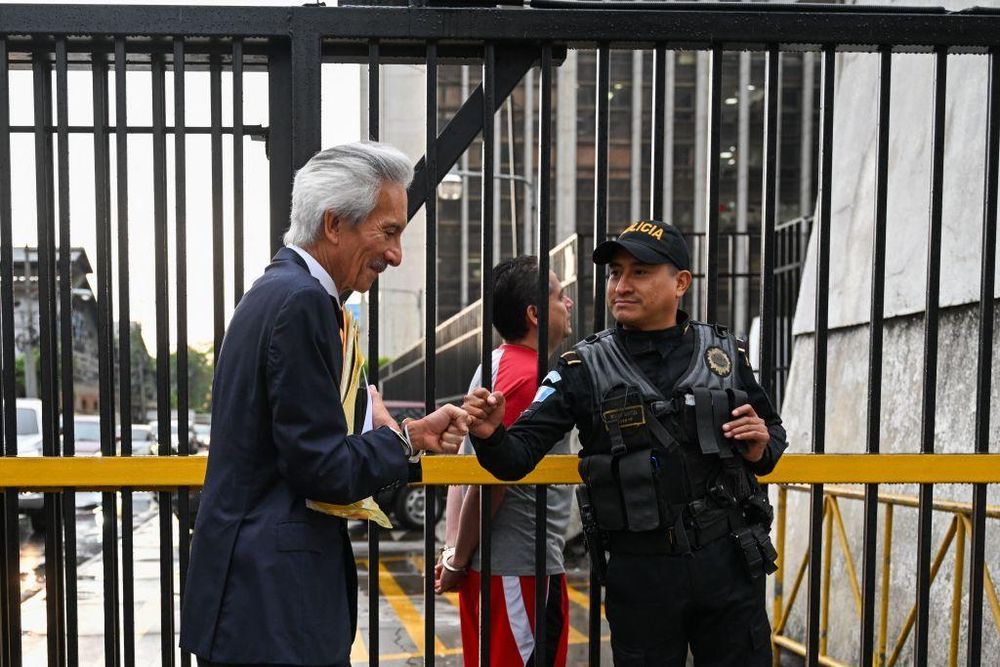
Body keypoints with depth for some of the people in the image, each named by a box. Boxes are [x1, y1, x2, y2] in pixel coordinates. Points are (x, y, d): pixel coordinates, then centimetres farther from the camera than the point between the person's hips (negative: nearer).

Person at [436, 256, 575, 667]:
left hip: (499, 566, 9)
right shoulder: (527, 376, -17)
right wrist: (459, 559, -11)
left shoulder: (499, 364, 12)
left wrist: (453, 549, 10)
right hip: (521, 569, -9)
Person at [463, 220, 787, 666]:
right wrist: (490, 436, -29)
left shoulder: (726, 353, 3)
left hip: (728, 563, 2)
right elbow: (518, 457, -7)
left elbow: (774, 430, 18)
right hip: (639, 574, -1)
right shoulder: (585, 368, -3)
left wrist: (761, 450, -5)